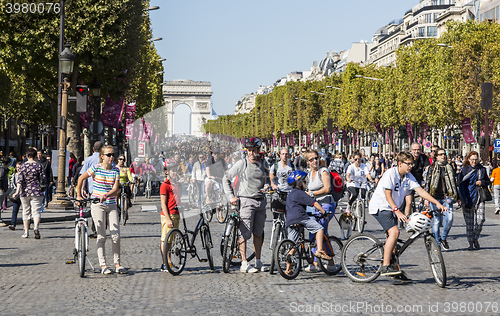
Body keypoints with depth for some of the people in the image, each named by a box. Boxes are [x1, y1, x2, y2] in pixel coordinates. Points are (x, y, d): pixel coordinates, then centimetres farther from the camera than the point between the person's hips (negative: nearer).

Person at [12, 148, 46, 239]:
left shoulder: (22, 166, 0)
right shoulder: (39, 166, -3)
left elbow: (20, 180, -8)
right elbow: (44, 179, -4)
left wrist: (17, 191, -11)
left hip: (25, 192, 2)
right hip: (36, 192, -1)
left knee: (26, 211, 12)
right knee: (36, 211, -3)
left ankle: (26, 232, 15)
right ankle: (36, 227, -28)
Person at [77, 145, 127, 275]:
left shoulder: (116, 170, 2)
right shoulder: (96, 168, -5)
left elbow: (115, 189, -7)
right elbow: (81, 178, 7)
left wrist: (106, 195, -26)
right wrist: (79, 196, 8)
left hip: (111, 205, 3)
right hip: (97, 205, -3)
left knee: (116, 236, -2)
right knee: (101, 236, -3)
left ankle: (117, 264, 9)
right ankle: (103, 265, 1)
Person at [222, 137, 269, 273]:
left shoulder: (263, 164, 8)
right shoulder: (242, 164, -4)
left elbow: (270, 175, 28)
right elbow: (226, 178, 1)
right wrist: (231, 196, -4)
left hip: (261, 201, 5)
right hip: (246, 201, -5)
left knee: (258, 233, 9)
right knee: (244, 233, -8)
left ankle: (258, 262, 17)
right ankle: (244, 264, -6)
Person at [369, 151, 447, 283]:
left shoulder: (408, 177, 4)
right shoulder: (390, 174, -17)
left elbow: (420, 190, 0)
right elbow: (388, 195, -23)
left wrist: (437, 203, -10)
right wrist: (397, 211, -33)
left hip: (392, 209, 8)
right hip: (380, 207, -8)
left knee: (393, 237, 9)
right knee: (394, 232, -24)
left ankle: (396, 270, 16)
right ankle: (385, 266, -24)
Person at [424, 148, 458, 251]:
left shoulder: (449, 168, 14)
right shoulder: (432, 168, 6)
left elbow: (454, 183, 21)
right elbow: (427, 183, 3)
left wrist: (457, 197, 20)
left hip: (447, 197, 2)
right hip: (435, 197, -2)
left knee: (449, 219, -13)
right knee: (436, 220, -1)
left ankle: (443, 238, 8)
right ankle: (437, 243, 8)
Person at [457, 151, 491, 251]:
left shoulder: (482, 170, 9)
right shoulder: (464, 170, 6)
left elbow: (488, 181, 18)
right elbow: (460, 185, 6)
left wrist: (482, 182, -5)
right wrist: (461, 199, -1)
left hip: (479, 198, 1)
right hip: (467, 199, 0)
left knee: (480, 220, -11)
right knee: (469, 222, 1)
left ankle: (475, 239, 12)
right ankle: (470, 243, 10)